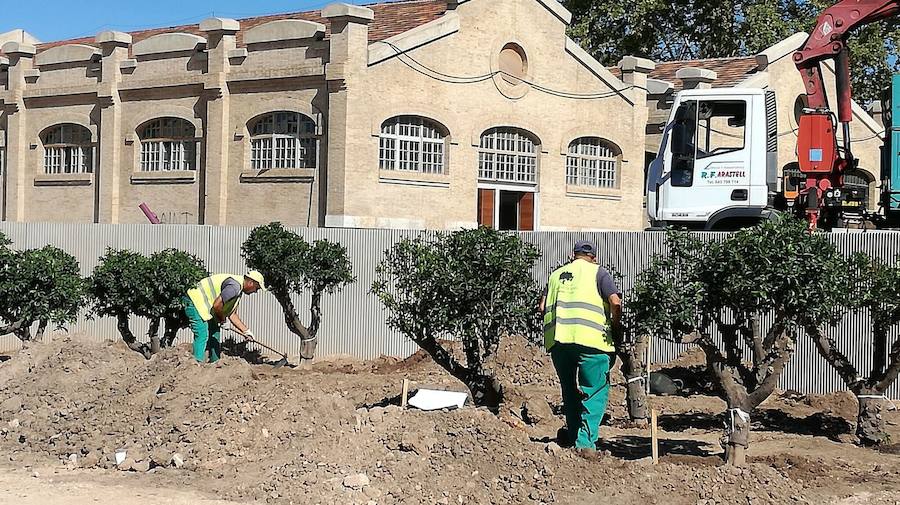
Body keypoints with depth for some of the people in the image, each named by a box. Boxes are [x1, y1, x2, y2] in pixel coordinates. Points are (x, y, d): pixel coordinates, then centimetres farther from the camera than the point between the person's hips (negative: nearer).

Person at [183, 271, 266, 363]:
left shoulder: (239, 291, 11)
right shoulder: (234, 286, -23)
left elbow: (232, 314, 15)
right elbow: (217, 305, -27)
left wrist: (246, 331, 12)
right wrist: (222, 318, -7)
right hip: (195, 301, -11)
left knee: (215, 334, 15)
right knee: (202, 335, -15)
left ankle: (214, 362, 22)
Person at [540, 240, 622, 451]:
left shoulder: (557, 274, 22)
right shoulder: (597, 272, 9)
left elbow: (543, 306, 14)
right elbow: (615, 302, -4)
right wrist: (614, 327, 9)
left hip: (557, 339, 5)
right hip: (590, 339, -4)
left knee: (569, 392, 17)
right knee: (595, 392, 3)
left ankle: (573, 439, 21)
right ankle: (586, 442, -6)